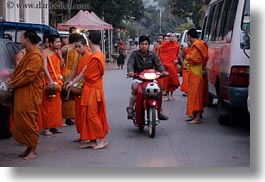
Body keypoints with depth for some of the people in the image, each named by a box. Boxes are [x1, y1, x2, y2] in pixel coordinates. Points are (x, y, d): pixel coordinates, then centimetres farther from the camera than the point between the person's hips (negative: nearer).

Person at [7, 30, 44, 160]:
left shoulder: (35, 56, -16)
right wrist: (13, 80, 2)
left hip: (30, 94, -9)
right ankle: (29, 148, 18)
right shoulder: (29, 54, 15)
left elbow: (28, 76, -21)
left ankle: (33, 151, 4)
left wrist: (13, 83, -11)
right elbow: (21, 71, 19)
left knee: (29, 120, -5)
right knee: (23, 119, 10)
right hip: (23, 93, 9)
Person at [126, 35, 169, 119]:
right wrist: (130, 71, -35)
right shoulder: (134, 54, 2)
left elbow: (158, 63, -2)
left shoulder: (152, 54, 8)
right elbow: (130, 63, -12)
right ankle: (130, 108, -17)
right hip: (138, 78, -2)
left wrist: (163, 71, -24)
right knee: (135, 88, -33)